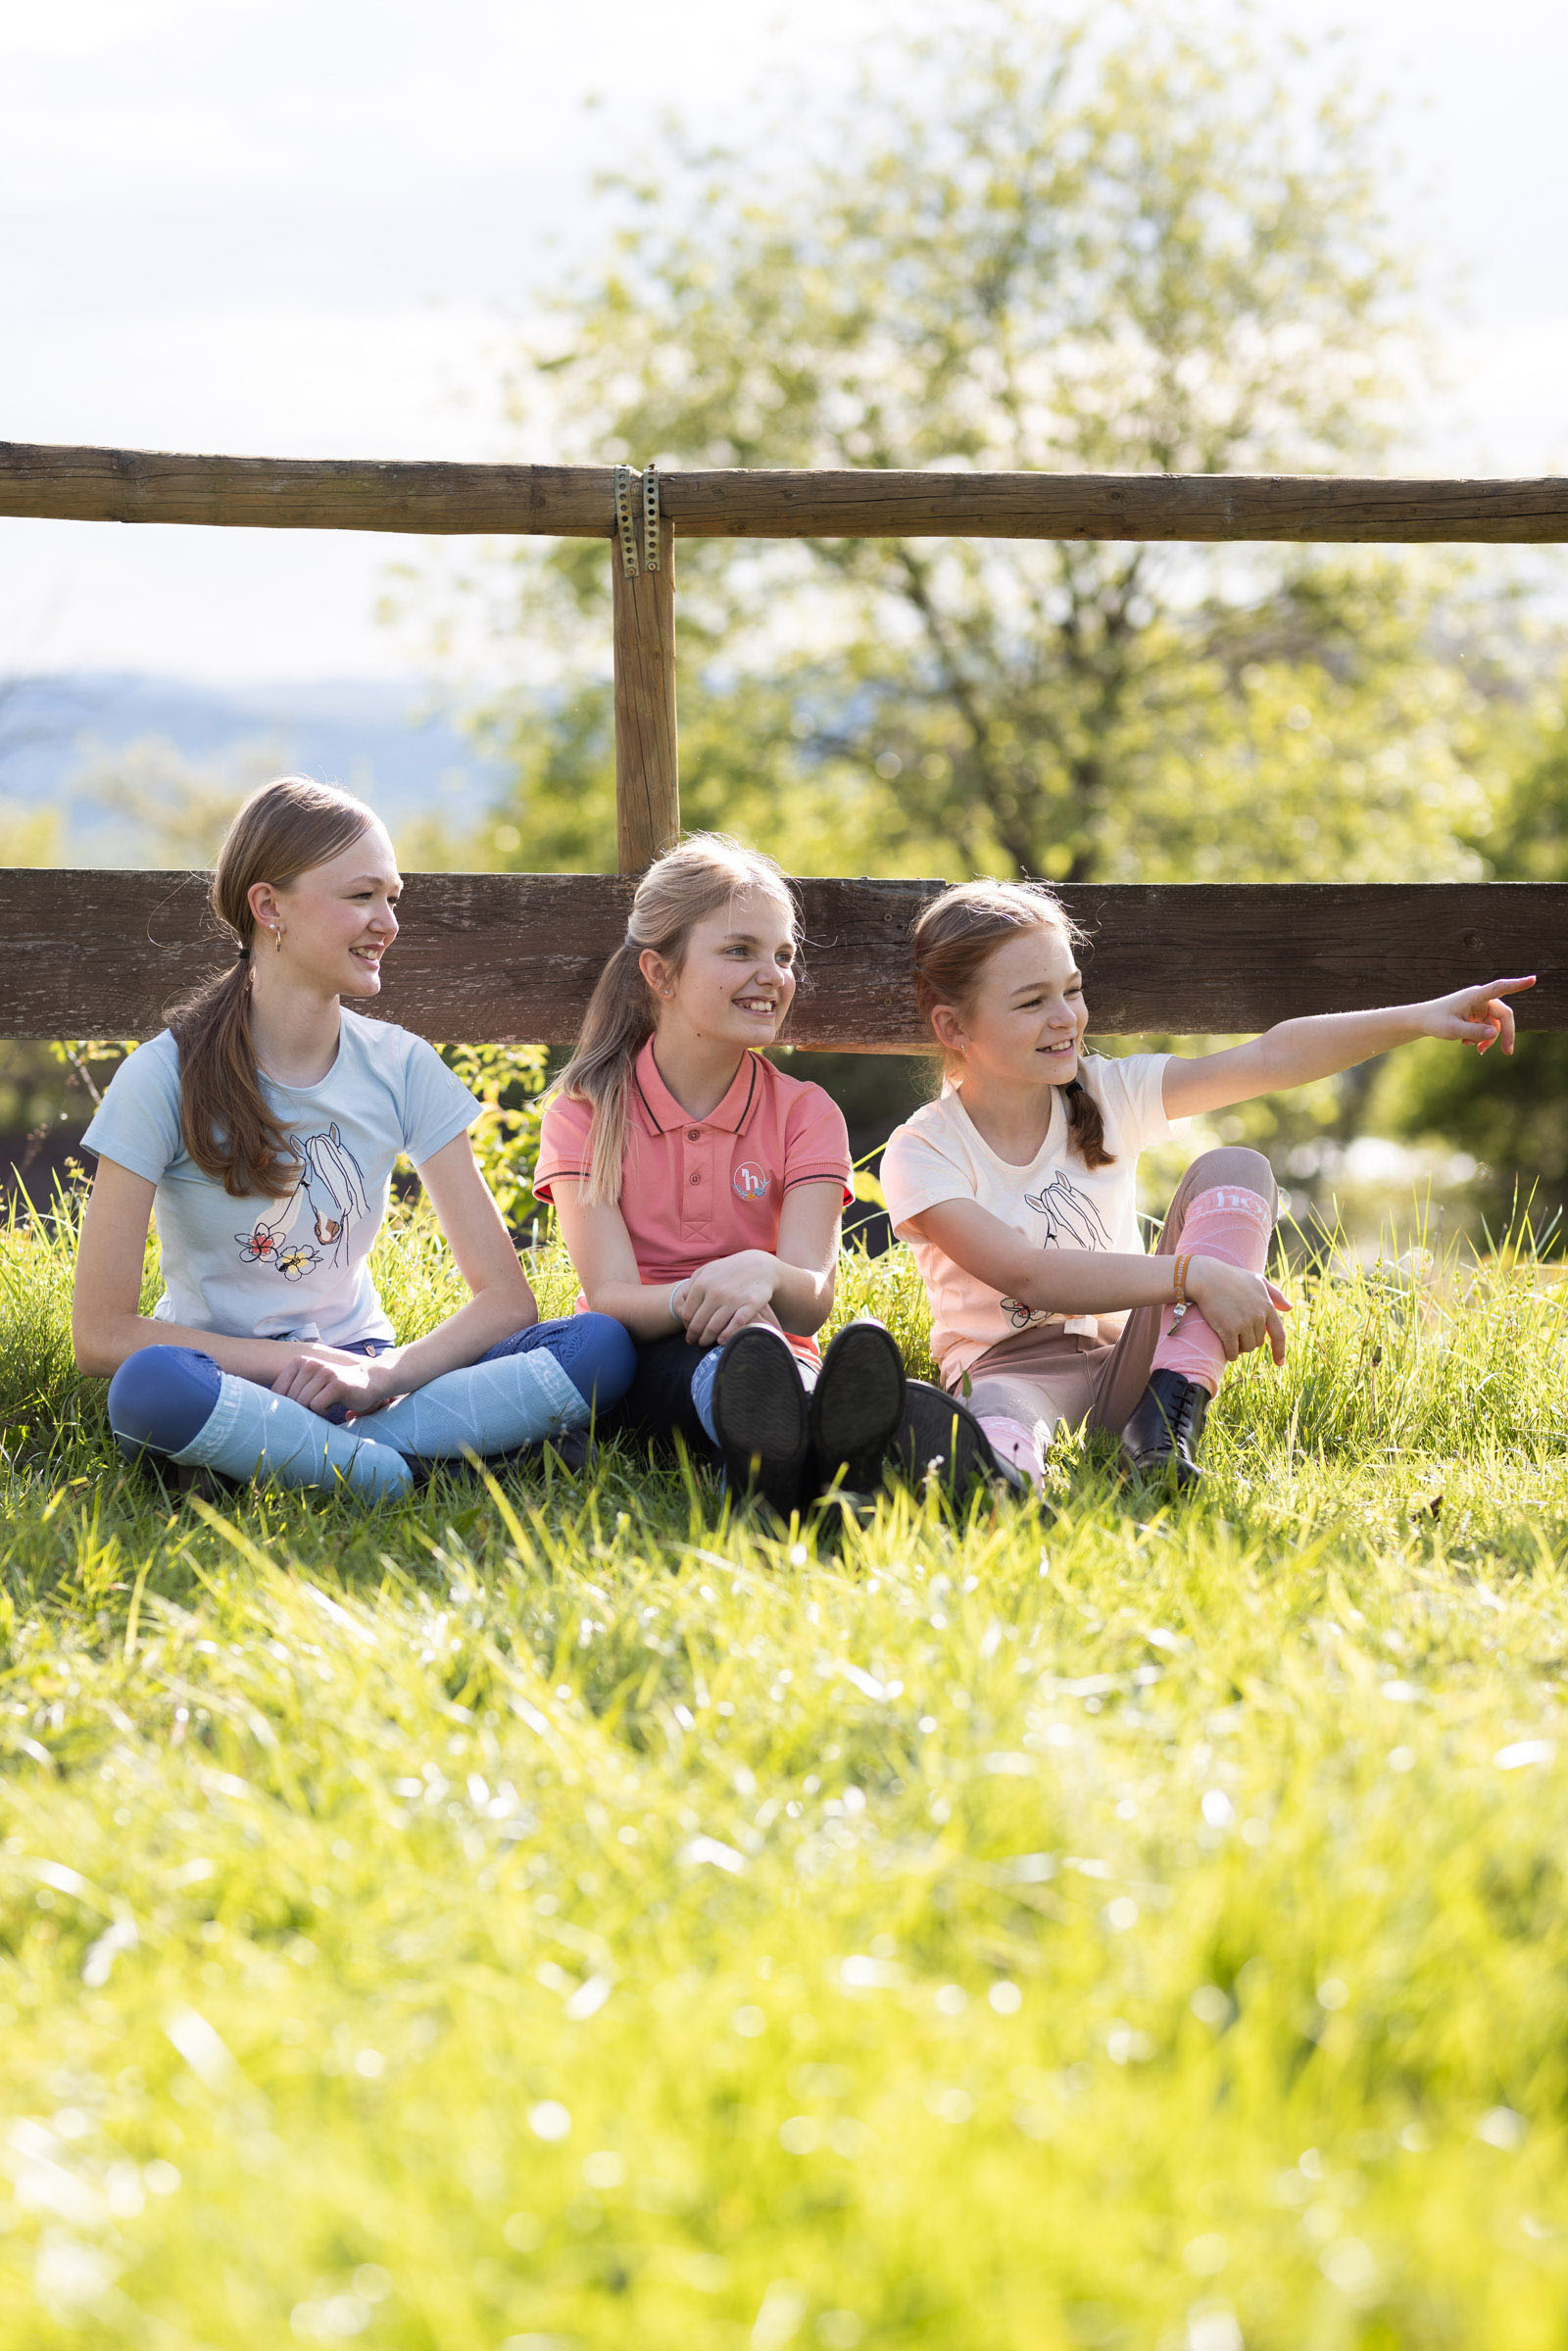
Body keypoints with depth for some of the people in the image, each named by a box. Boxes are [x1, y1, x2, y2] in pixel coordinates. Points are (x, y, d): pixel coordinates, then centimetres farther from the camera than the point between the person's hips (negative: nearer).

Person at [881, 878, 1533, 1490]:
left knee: (1233, 1170, -15)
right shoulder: (922, 1154, -8)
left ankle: (1168, 1417, -29)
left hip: (1127, 1365, 5)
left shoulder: (1109, 1094, 6)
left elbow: (1268, 1059, -6)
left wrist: (1420, 1018, -18)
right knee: (1001, 1410, -43)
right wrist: (1192, 1273, -34)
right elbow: (1030, 1274, -24)